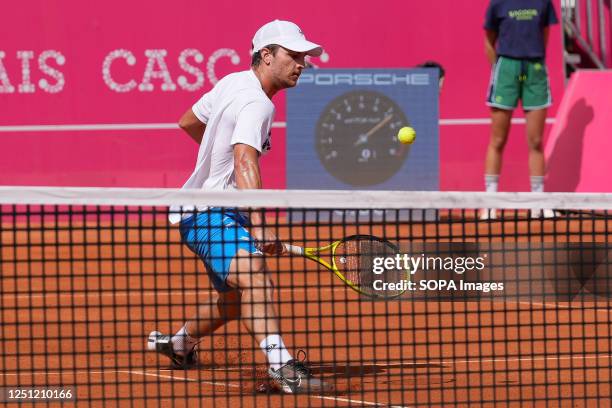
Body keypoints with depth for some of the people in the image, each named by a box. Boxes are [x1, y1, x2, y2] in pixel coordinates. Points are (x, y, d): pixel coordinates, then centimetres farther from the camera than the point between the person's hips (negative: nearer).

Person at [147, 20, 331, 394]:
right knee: (254, 275, -34)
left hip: (223, 212, 11)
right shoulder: (256, 104, -22)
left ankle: (177, 343, 49)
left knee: (234, 302, 24)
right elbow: (245, 164, -38)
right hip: (208, 212, -11)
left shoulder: (232, 82, 6)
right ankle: (283, 367, -51)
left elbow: (189, 122, 21)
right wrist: (259, 225, -49)